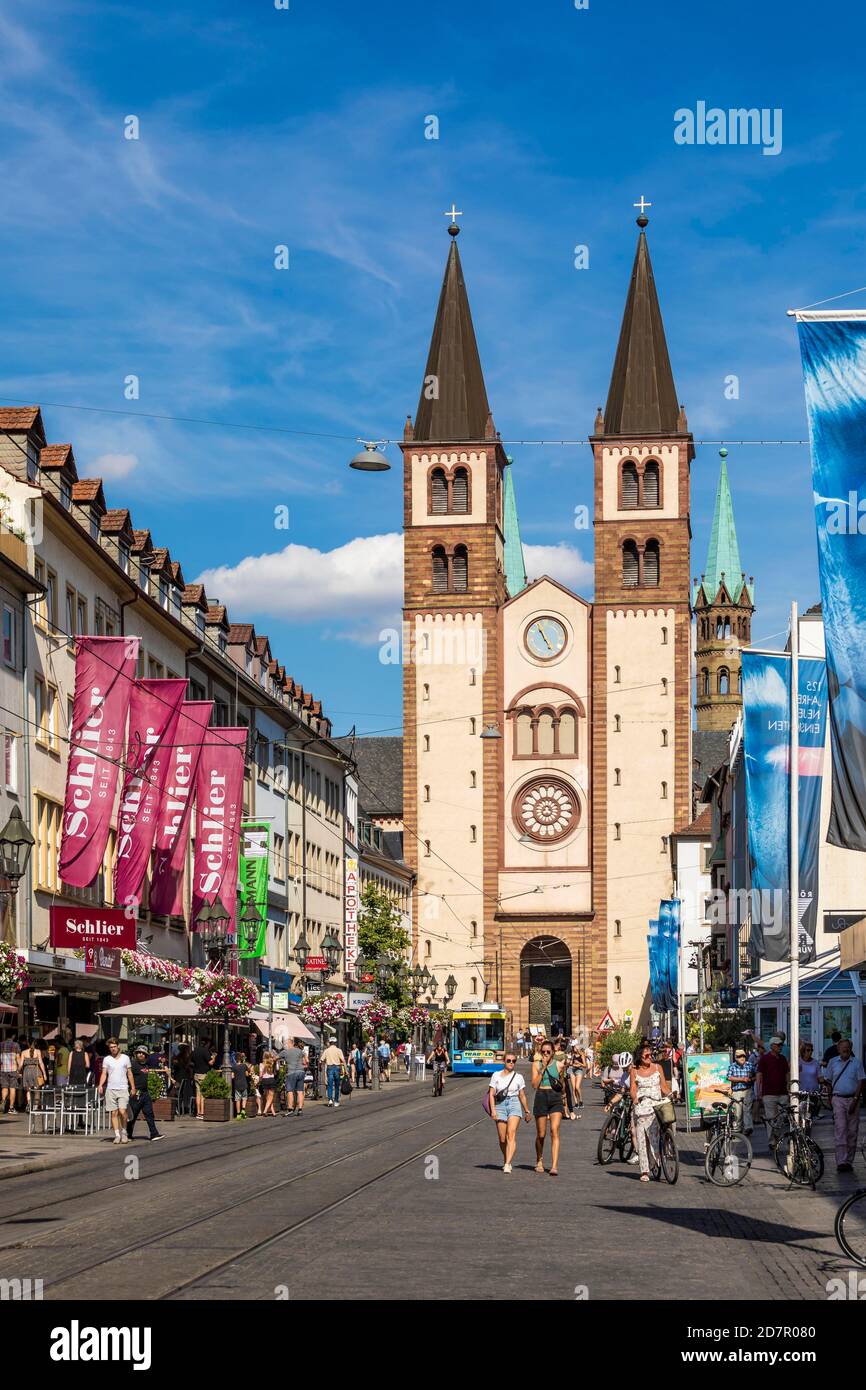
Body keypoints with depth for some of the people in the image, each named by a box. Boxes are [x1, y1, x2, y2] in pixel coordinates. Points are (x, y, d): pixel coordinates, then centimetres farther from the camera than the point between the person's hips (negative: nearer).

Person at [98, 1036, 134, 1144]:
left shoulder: (125, 1058, 7)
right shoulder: (106, 1059, 7)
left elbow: (129, 1074, 11)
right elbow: (104, 1074, 3)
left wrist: (133, 1088, 7)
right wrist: (101, 1085, -14)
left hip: (123, 1089, -1)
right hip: (110, 1089, 1)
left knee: (122, 1111, -14)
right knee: (114, 1113, 1)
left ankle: (124, 1132, 6)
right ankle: (117, 1135, 7)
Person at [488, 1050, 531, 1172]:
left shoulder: (518, 1077, 8)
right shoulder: (496, 1075, 7)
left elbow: (522, 1096, 16)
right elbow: (492, 1094, 5)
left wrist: (527, 1112, 21)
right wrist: (493, 1110, -6)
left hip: (514, 1104, -1)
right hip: (500, 1105, 1)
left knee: (511, 1135, -18)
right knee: (502, 1139, 3)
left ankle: (507, 1164, -26)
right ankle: (506, 1161, 27)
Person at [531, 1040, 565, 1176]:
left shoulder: (558, 1065, 6)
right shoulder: (536, 1065, 5)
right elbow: (535, 1084, -8)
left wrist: (561, 1081, 2)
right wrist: (543, 1068, -10)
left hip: (555, 1098, 0)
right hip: (541, 1098, 0)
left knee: (554, 1131, -14)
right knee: (541, 1134, 8)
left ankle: (554, 1166, -19)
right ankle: (539, 1161, 34)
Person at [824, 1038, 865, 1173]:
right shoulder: (832, 1062, 7)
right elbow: (828, 1081, 16)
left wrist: (855, 1100, -11)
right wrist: (830, 1098, 11)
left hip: (853, 1099, 0)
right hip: (838, 1099, 0)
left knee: (852, 1131, 2)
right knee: (840, 1129, -12)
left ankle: (849, 1161, 11)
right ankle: (841, 1162, -19)